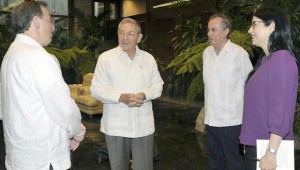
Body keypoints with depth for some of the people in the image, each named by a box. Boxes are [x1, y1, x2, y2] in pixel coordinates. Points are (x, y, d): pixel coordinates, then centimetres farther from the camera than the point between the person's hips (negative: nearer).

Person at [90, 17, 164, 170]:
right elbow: (96, 90, -6)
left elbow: (158, 86, 8)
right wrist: (121, 97, -21)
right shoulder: (105, 58, -4)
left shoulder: (148, 58, 5)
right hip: (115, 126, -1)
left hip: (143, 125, 2)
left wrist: (144, 95, -14)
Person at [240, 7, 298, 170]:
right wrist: (249, 144, 14)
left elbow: (282, 110, -21)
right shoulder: (264, 60, 10)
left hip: (267, 147, -8)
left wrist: (271, 152, -21)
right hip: (254, 144, 8)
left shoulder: (282, 58, -16)